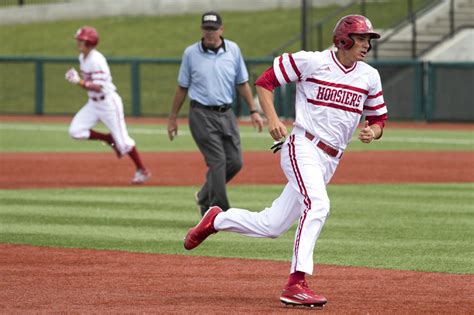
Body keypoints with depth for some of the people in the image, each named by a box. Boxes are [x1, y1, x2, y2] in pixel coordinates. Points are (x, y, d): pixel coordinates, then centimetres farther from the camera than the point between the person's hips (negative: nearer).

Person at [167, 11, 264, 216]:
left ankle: (204, 199, 22)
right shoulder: (191, 53, -1)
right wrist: (173, 118, 8)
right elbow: (182, 88, 7)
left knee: (235, 162, 0)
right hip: (202, 115, -4)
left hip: (226, 114, 4)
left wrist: (253, 111, 7)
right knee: (218, 161, -12)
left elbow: (242, 83, 12)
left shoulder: (233, 50, 5)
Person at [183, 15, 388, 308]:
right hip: (302, 148, -6)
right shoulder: (311, 62, -5)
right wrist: (273, 119, -12)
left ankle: (217, 220, 31)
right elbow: (265, 82, 3)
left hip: (330, 161, 6)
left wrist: (372, 132, -6)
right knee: (317, 204, -31)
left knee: (271, 226, 5)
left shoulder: (370, 77, 9)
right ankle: (297, 283, -32)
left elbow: (379, 119, 18)